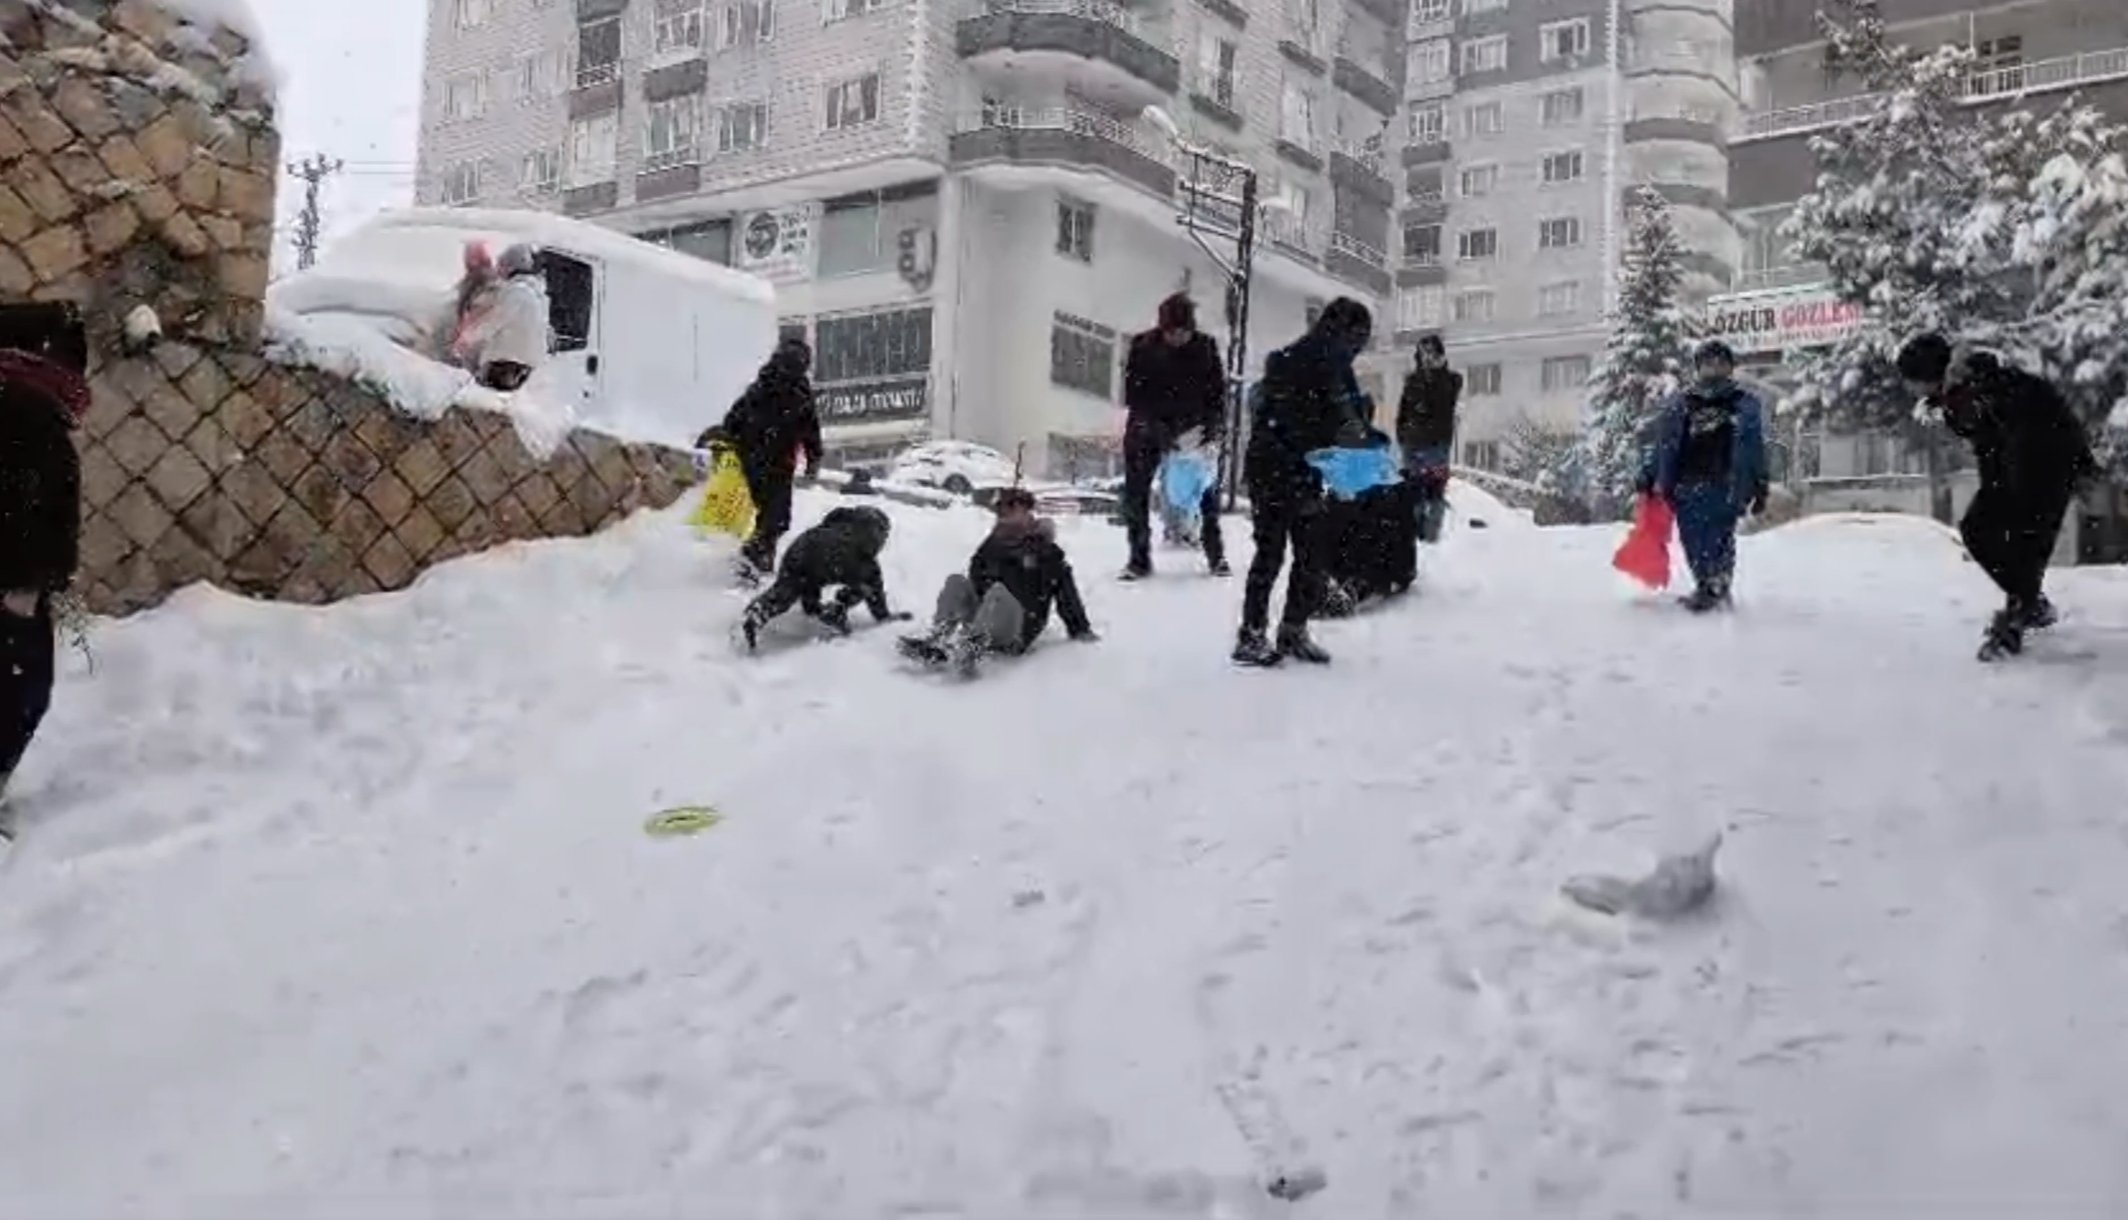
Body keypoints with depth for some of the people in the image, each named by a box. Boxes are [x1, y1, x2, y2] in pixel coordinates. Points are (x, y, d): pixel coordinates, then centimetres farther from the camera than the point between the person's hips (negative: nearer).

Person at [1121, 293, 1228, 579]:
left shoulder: (1205, 347, -5)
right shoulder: (1143, 347, -11)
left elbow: (1218, 390, 0)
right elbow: (1134, 395, -14)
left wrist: (1212, 425, -15)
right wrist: (1159, 431, -24)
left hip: (1192, 430, 1)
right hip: (1149, 430, -1)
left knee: (1207, 490, 1)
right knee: (1135, 491, -4)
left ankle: (1216, 555, 14)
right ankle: (1139, 559, 6)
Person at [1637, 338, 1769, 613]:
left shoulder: (1746, 404, 11)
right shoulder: (1679, 403, 15)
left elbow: (1756, 449, 11)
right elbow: (1661, 444, 16)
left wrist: (1760, 487, 7)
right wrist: (1648, 477, 9)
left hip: (1726, 487, -2)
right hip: (1687, 486, 2)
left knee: (1719, 539, -11)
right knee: (1692, 541, 0)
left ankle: (1716, 588, -2)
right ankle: (1705, 585, 14)